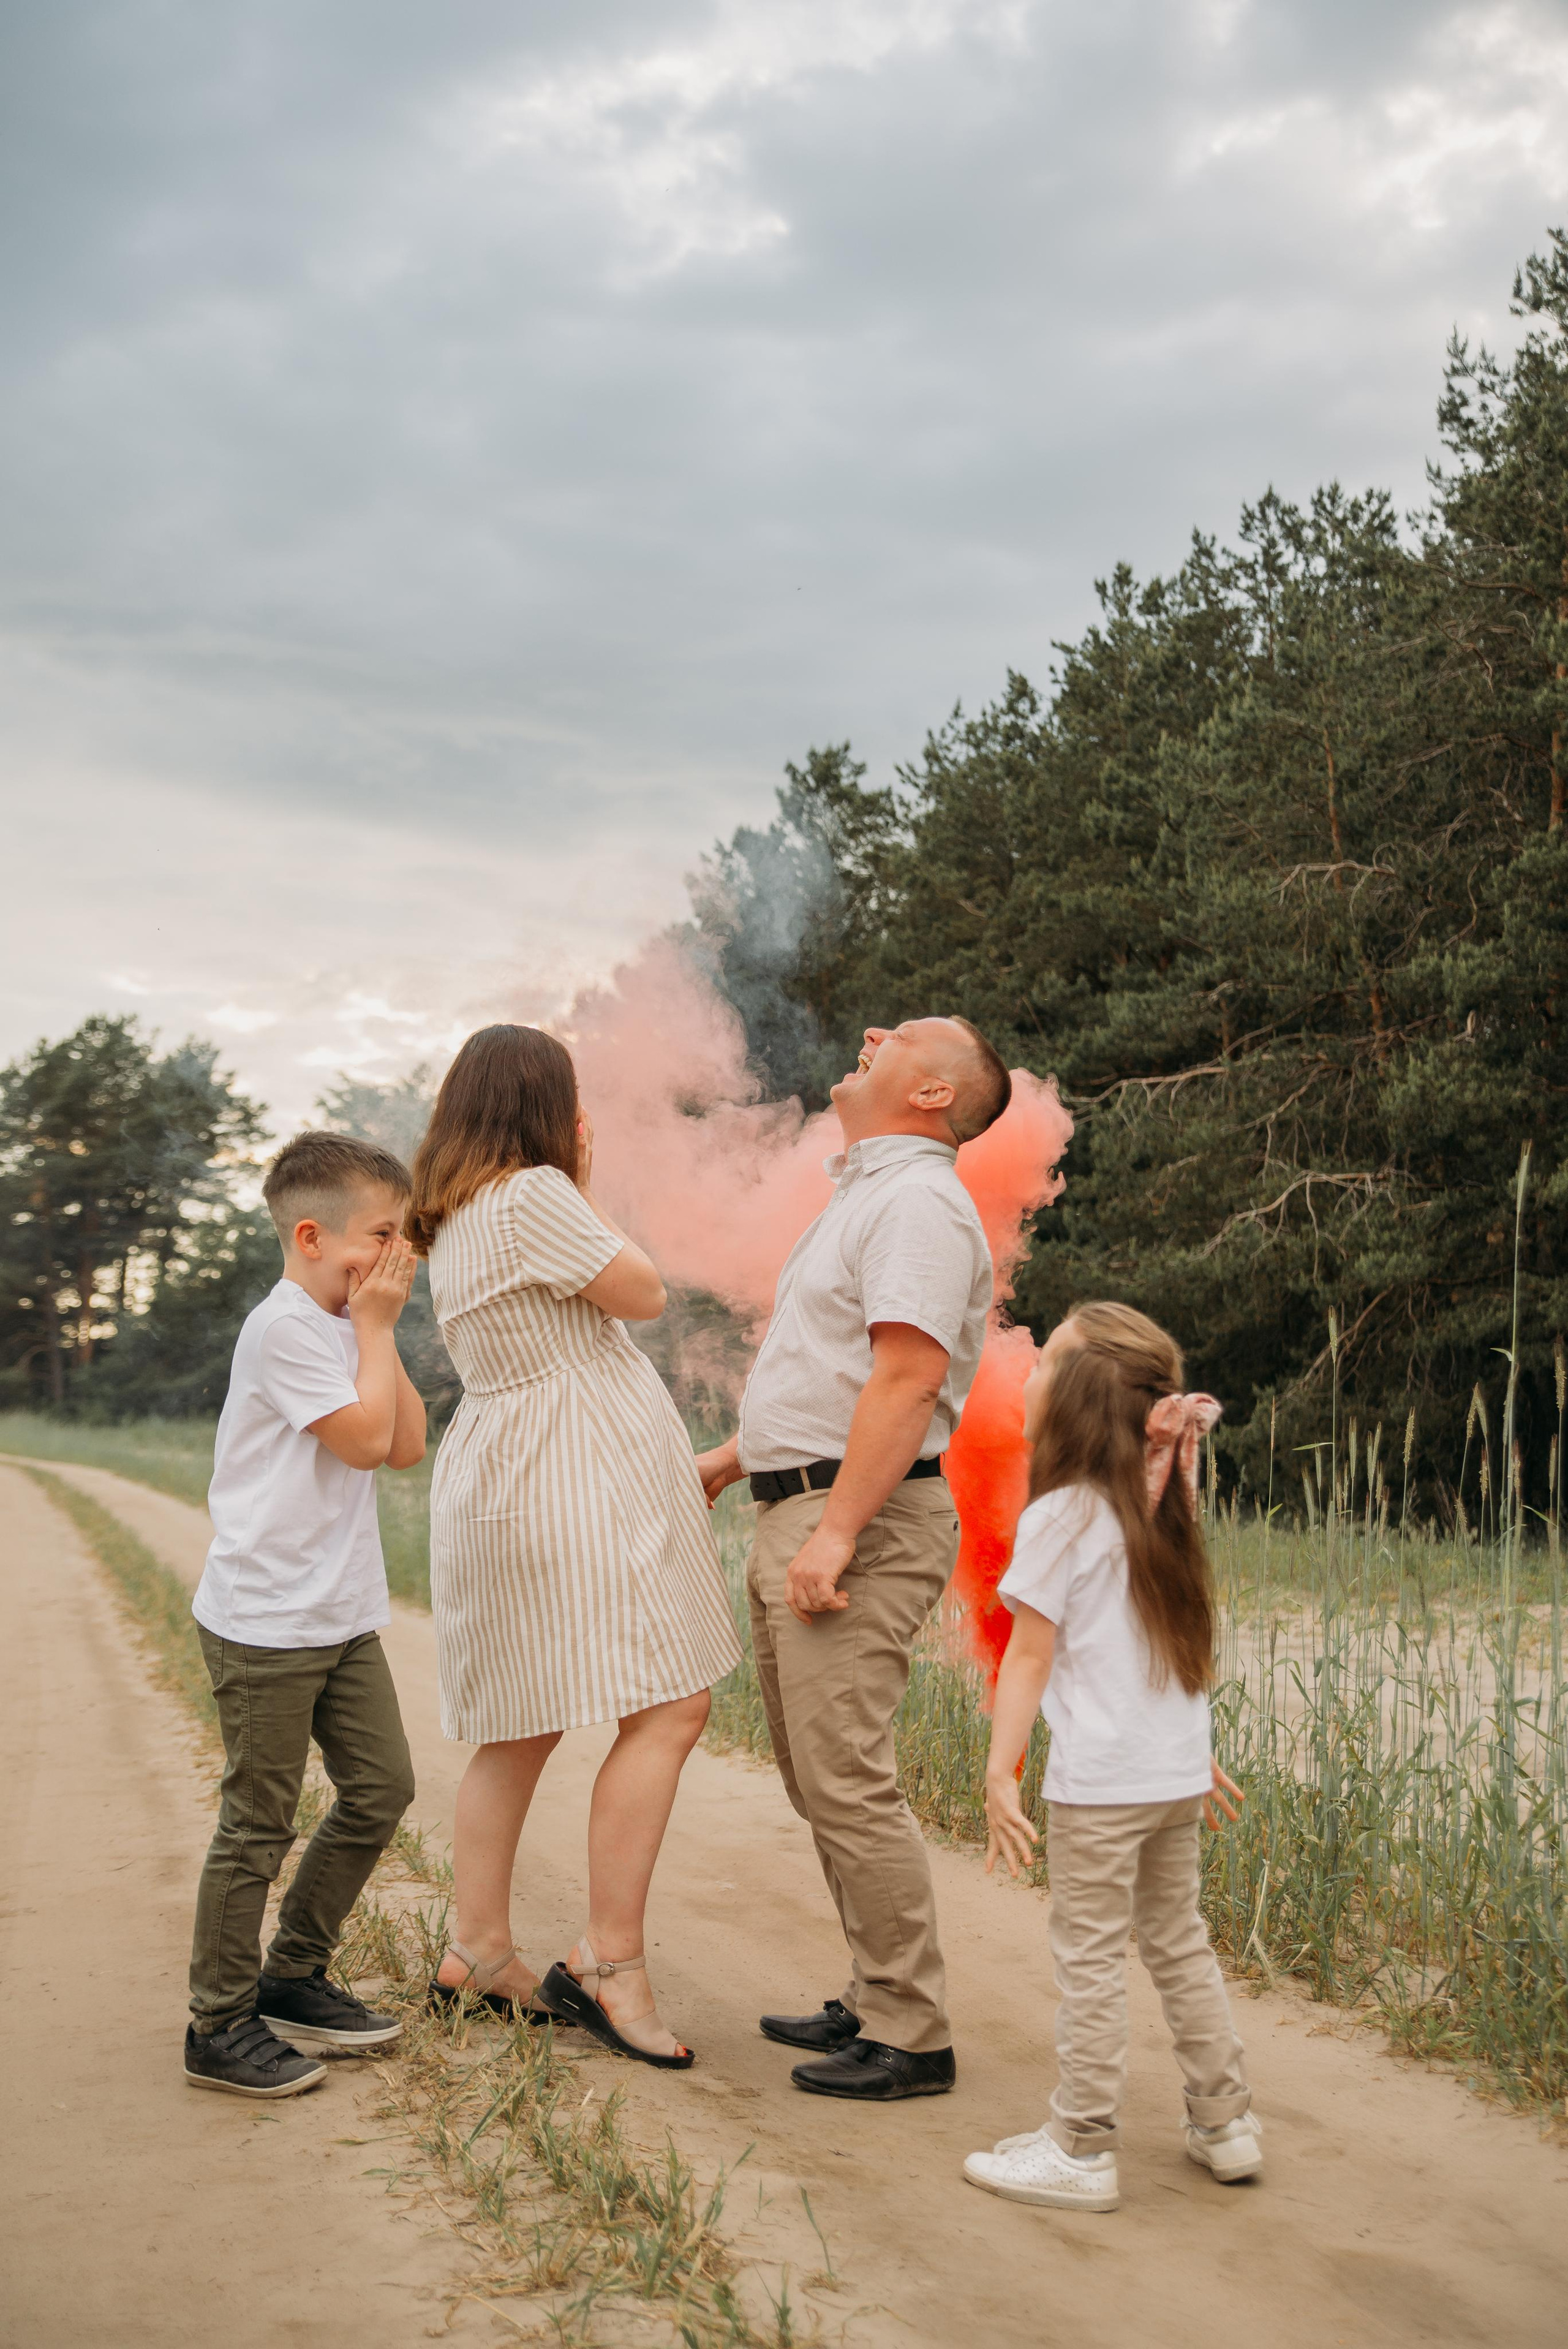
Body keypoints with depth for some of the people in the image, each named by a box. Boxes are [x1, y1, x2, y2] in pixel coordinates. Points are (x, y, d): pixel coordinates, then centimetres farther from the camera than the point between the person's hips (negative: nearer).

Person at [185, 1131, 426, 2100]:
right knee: (259, 1824, -1)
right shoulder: (287, 1329, -16)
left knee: (381, 1786, 11)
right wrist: (378, 1327, -11)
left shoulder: (343, 1330, 14)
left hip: (340, 1617, 9)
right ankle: (221, 2027, 12)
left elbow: (409, 1445, 8)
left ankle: (294, 1979, 26)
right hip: (266, 1623, -9)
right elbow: (364, 1439, -20)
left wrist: (378, 1331, 3)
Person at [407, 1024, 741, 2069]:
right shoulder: (532, 1195, -14)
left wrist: (575, 1188, 21)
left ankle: (480, 1952, 20)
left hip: (507, 1480, 11)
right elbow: (645, 1293, -5)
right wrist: (585, 1190, 3)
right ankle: (610, 1962, -10)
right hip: (575, 1483, -11)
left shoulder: (455, 1215, 17)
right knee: (668, 1710, -10)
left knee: (525, 1728, 15)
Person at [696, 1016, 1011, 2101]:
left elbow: (908, 1377, -23)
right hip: (800, 1513, 11)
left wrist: (834, 1532, -26)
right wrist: (735, 1457, 27)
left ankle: (911, 2035, -1)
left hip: (864, 1523, -11)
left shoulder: (919, 1200, -12)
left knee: (849, 1782, -10)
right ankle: (878, 2000, 23)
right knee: (819, 1777, 14)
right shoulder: (865, 1197, 21)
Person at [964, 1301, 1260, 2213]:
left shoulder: (1061, 1517, -13)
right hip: (1178, 1770, 8)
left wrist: (1001, 1771, -12)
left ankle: (1083, 2149, 7)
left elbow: (1030, 1657, -14)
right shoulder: (1164, 1508, 9)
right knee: (1178, 1940, 19)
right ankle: (1226, 2120, 26)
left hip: (1101, 1780, -8)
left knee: (1092, 1957, 1)